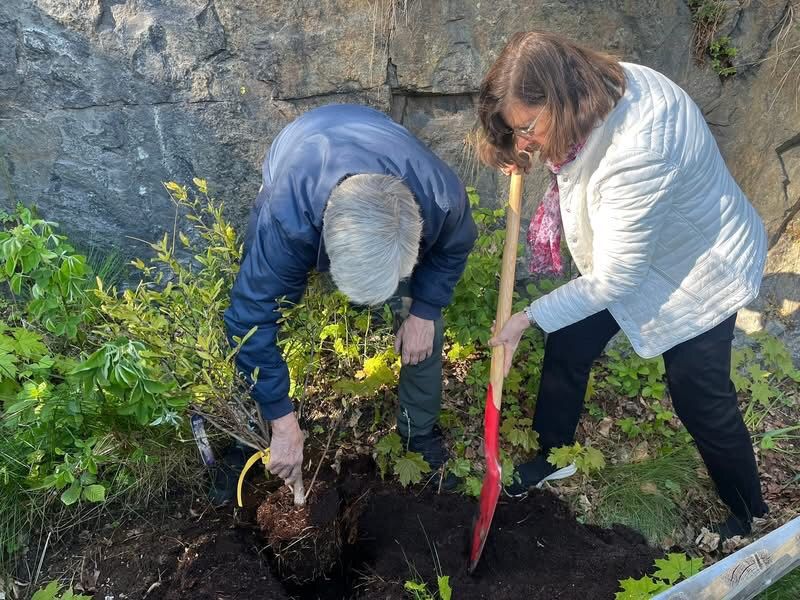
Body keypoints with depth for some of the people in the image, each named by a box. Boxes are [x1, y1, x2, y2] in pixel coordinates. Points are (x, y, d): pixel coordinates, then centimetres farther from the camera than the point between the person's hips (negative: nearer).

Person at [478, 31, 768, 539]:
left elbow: (613, 280, -31)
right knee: (568, 347, 9)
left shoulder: (637, 153, -41)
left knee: (701, 399, 7)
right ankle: (553, 456, 34)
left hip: (699, 271, -7)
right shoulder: (599, 85, -16)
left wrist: (529, 318, -19)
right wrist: (524, 149, -10)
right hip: (628, 251, 8)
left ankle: (751, 515, 35)